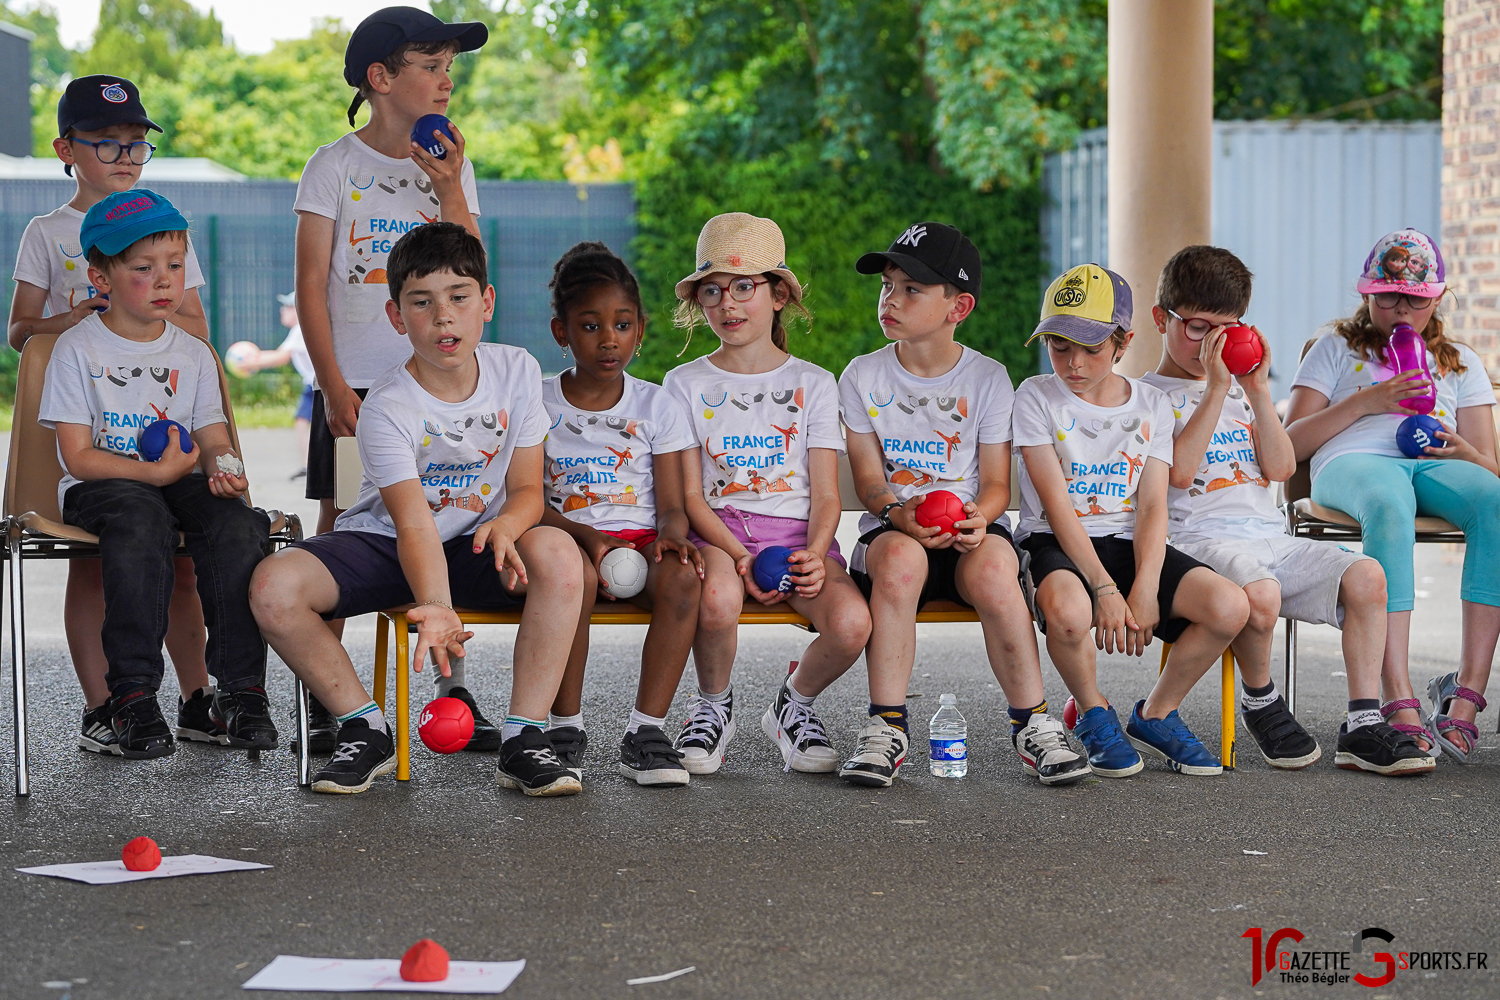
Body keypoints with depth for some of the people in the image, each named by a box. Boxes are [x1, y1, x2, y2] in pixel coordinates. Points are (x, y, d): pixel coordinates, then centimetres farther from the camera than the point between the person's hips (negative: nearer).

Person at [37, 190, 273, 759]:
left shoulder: (194, 354, 13)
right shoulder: (77, 349, 0)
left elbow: (212, 441, 8)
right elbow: (78, 456, -7)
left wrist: (222, 468, -17)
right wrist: (156, 471, -19)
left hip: (178, 481, 4)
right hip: (98, 487, -3)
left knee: (237, 524, -30)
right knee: (141, 523, -39)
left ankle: (240, 690, -24)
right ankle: (133, 695, -36)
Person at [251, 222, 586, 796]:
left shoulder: (517, 372, -6)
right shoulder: (387, 409, -19)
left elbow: (527, 489, -3)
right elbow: (415, 526, -30)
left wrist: (505, 525, -29)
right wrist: (437, 610, -50)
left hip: (477, 541, 2)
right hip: (384, 541, -1)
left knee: (557, 553, -32)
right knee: (273, 587, -27)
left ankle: (524, 738, -24)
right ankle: (364, 728, -7)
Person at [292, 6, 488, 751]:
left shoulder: (453, 168, 10)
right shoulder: (335, 166, 1)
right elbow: (311, 287, -2)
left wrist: (448, 190, -7)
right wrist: (334, 386, -10)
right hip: (354, 386, -3)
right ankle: (324, 705, 3)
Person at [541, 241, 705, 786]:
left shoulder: (658, 405, 10)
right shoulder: (539, 404, 7)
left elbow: (672, 504, 5)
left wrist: (671, 533, -21)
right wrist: (586, 536, -20)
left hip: (642, 541, 2)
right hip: (568, 538, -1)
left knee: (683, 578, -33)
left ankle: (646, 730, -26)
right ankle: (565, 723, -21)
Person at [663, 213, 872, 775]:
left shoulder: (813, 384, 11)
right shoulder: (686, 385, 9)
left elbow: (826, 495, 5)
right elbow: (689, 496, 2)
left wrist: (815, 554, -17)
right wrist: (740, 558, -16)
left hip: (798, 534, 1)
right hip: (718, 530, -1)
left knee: (851, 623, -30)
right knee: (717, 598, -38)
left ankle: (795, 702, 5)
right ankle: (713, 705, -5)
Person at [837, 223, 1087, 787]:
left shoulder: (987, 378, 4)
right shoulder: (863, 377, 6)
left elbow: (997, 483, 1)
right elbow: (867, 477, 0)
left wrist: (978, 516, -22)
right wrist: (898, 512, -23)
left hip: (972, 527, 0)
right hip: (891, 525, 0)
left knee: (991, 569, -35)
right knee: (899, 558, -37)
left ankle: (1033, 724, -20)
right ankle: (887, 727, -29)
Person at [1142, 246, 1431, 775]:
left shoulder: (1241, 390, 25)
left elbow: (1280, 467, 11)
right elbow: (1179, 471, -11)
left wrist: (1257, 388, 3)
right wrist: (1216, 388, -10)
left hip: (1270, 537, 6)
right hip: (1199, 540, -6)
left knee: (1366, 575, -18)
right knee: (1258, 593, -38)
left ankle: (1363, 725, -16)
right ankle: (1261, 703, -8)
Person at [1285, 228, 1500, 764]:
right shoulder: (1337, 347, 23)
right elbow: (1291, 444, 10)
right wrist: (1364, 401, -2)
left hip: (1436, 465, 3)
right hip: (1353, 462, -3)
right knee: (1389, 506, -42)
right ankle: (1401, 706, -50)